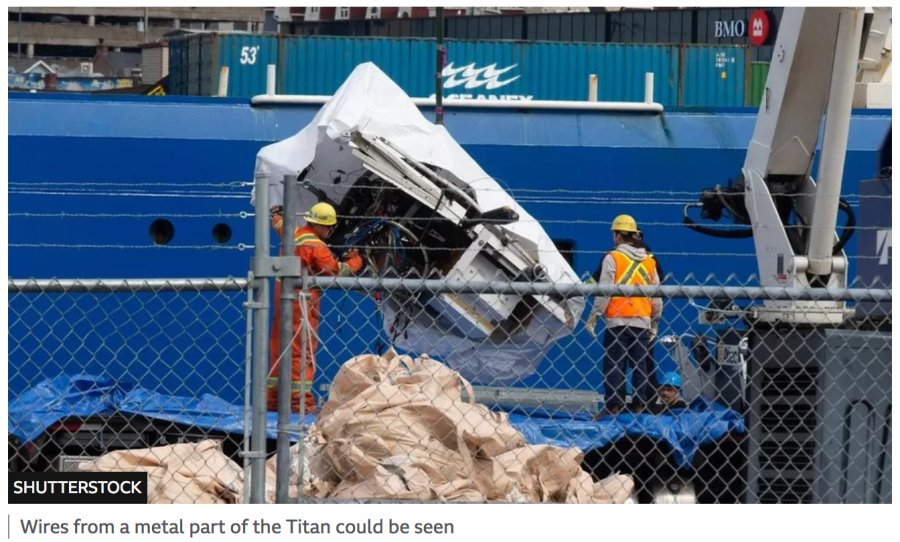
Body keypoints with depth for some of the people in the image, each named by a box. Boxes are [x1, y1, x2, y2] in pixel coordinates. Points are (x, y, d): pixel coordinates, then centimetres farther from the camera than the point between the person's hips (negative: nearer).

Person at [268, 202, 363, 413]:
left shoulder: (293, 235, 9)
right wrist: (354, 262, 6)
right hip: (302, 299, -9)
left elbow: (280, 225, 32)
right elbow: (336, 271, -12)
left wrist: (276, 214, 54)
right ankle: (300, 401, -11)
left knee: (279, 347, 13)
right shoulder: (316, 246, -16)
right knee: (303, 350, -8)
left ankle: (273, 397, 17)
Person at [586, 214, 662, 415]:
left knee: (614, 366, -2)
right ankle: (640, 406, 5)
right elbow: (657, 295, 14)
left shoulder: (612, 258, -5)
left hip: (617, 321, -4)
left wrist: (594, 316, -4)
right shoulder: (649, 261, 11)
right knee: (640, 366, 7)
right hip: (642, 322, 4)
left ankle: (614, 407, -6)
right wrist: (654, 322, 23)